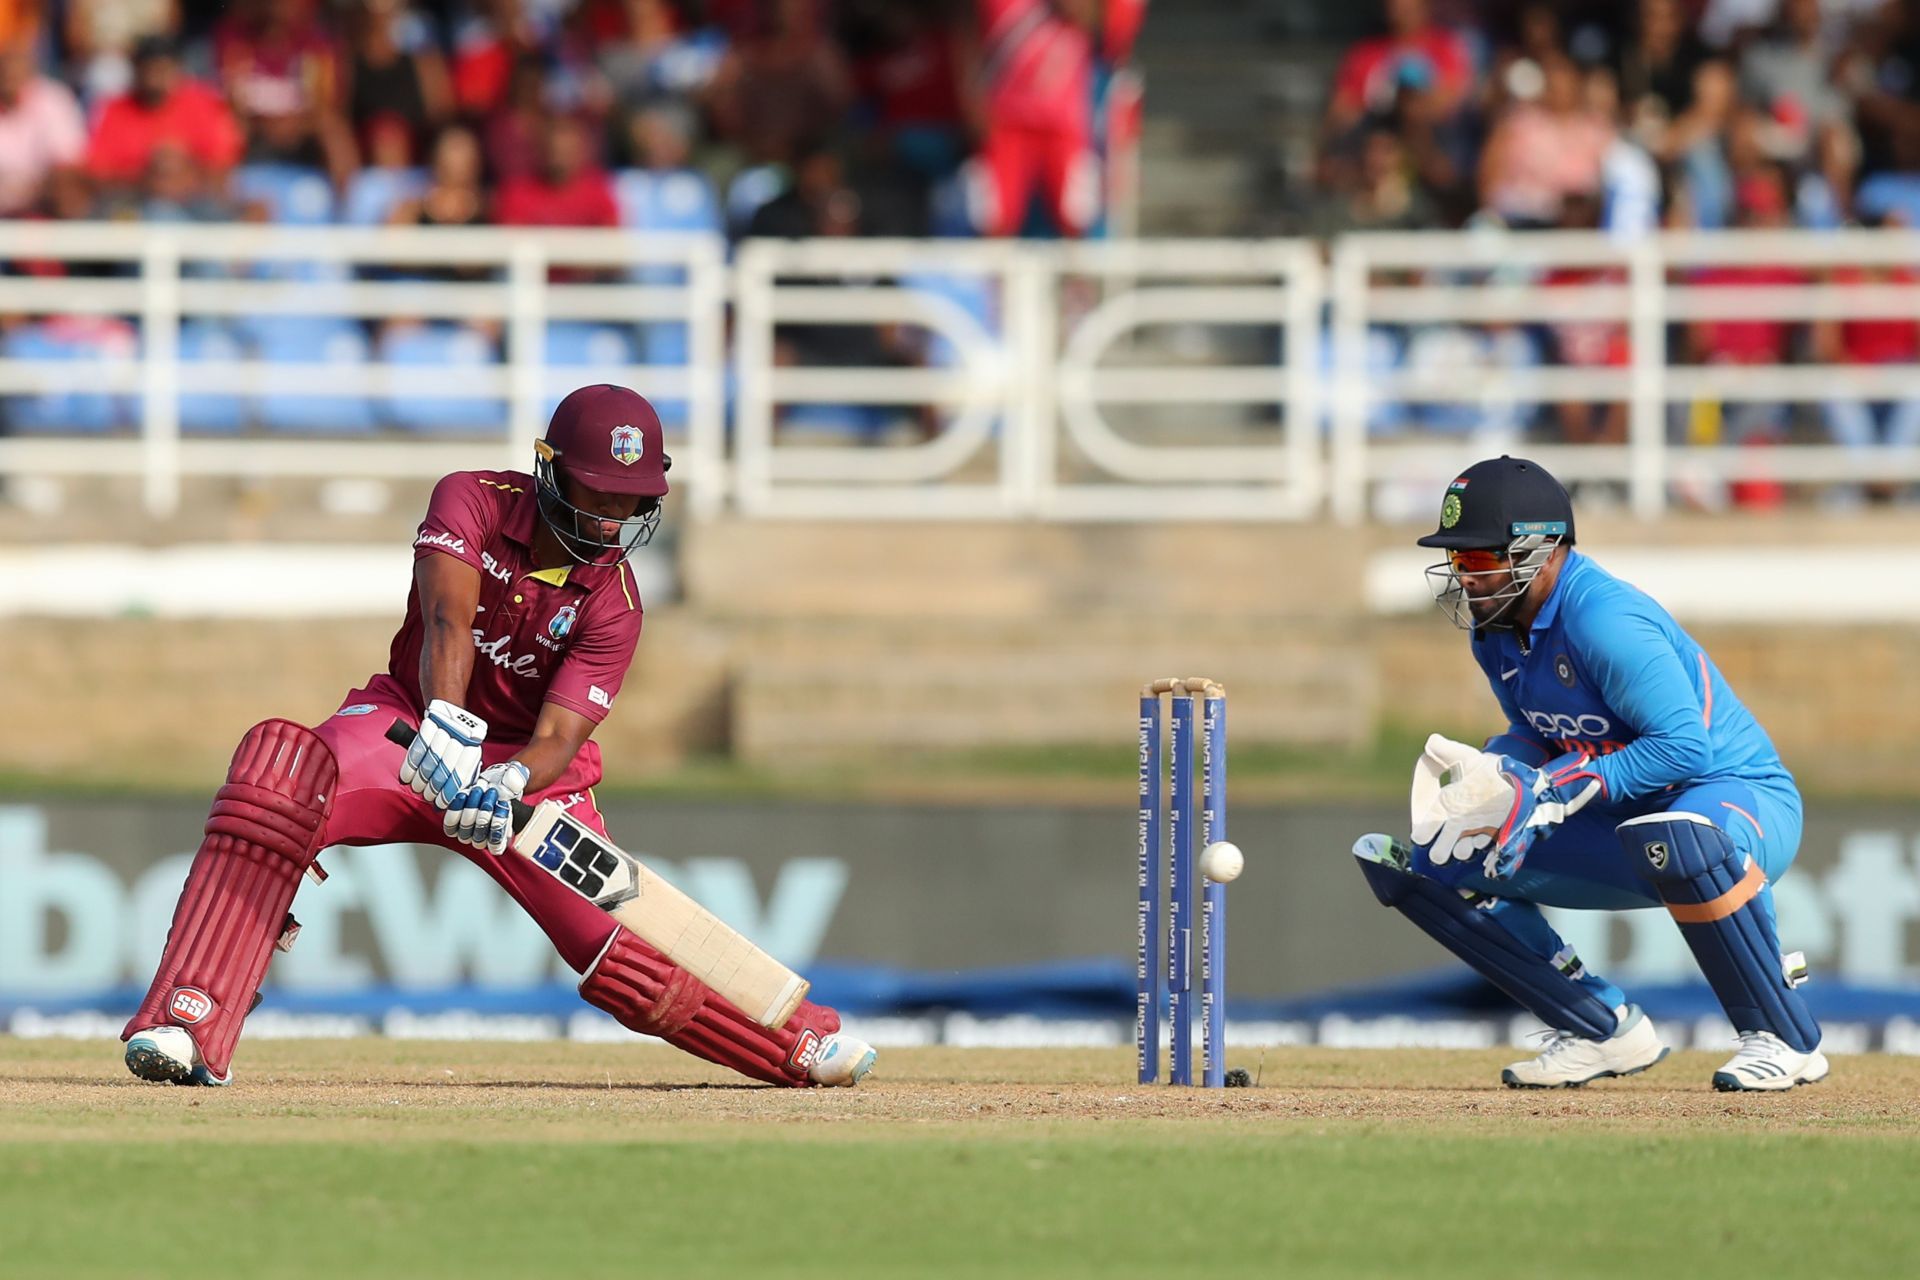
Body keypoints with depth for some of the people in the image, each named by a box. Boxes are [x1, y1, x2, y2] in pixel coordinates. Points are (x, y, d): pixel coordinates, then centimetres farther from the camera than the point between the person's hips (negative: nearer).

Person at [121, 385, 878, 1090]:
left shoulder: (612, 603, -13)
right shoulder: (472, 503, -15)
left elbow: (559, 737, -23)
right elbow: (449, 620, -33)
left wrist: (506, 786, -47)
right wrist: (447, 728, -52)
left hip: (526, 767, 1)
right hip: (412, 721, -1)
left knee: (623, 953, -13)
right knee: (278, 766, -34)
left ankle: (804, 1040, 17)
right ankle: (188, 1029, -40)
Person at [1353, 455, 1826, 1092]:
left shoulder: (1604, 620, -25)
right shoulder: (1496, 631, 2)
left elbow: (1684, 748, -29)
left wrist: (1556, 789, -29)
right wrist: (1487, 774, -8)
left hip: (1743, 798, -9)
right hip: (1622, 826, 9)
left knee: (1679, 836, -47)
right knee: (1411, 860, 1)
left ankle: (1783, 1038, -26)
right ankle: (1604, 1031, 6)